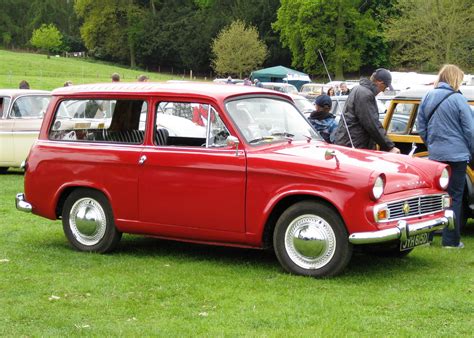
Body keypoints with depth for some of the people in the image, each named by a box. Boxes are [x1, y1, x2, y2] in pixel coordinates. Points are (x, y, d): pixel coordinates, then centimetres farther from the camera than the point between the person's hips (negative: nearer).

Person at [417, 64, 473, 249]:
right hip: (456, 155, -5)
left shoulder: (427, 97, 5)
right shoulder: (458, 99, -12)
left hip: (434, 155, 5)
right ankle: (451, 240, 3)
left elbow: (421, 127, 11)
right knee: (454, 197, 1)